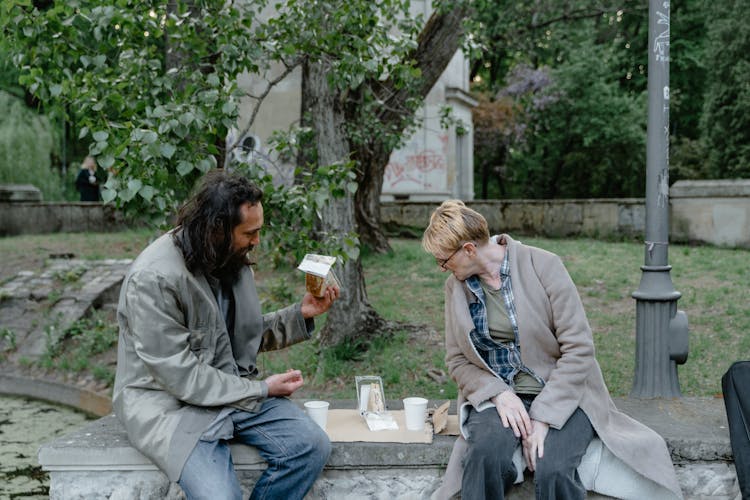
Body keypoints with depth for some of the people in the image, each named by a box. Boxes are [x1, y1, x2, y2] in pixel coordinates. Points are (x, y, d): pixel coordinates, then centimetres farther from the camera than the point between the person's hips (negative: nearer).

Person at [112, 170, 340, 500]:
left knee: (312, 445, -12)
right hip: (171, 402, -7)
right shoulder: (153, 279, -22)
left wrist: (301, 314, 0)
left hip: (235, 389, 7)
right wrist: (261, 389, -15)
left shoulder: (231, 259, 1)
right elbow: (180, 376, -22)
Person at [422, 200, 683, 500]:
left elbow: (579, 348, -11)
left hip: (561, 395, -2)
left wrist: (543, 418, -17)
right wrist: (498, 394, -12)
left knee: (552, 470, -31)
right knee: (484, 456, -31)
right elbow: (457, 360, 8)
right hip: (499, 396, 3)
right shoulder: (455, 285, 4)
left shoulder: (542, 265, -10)